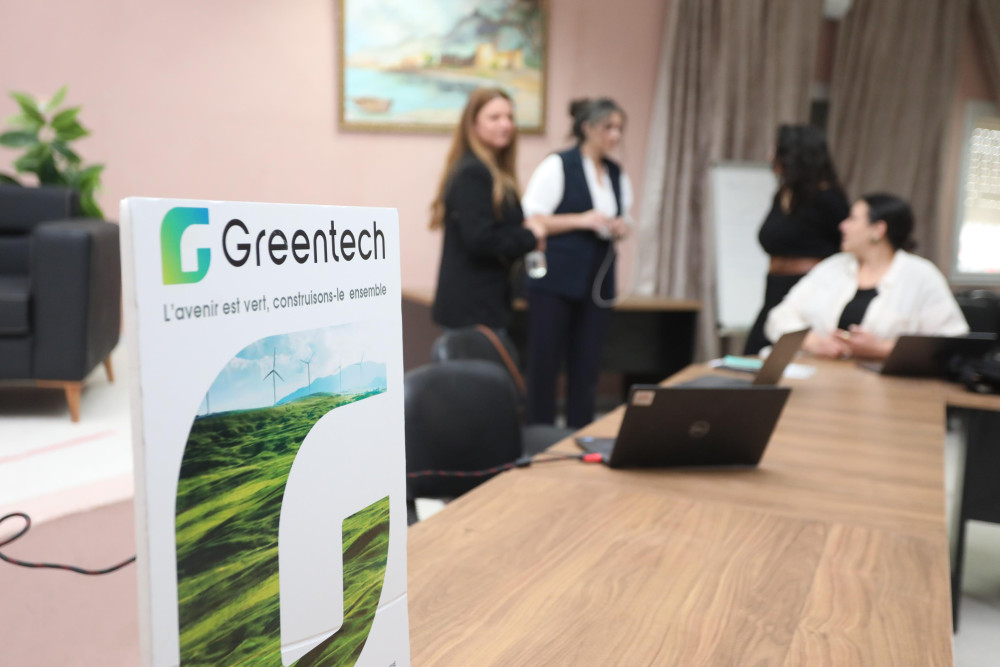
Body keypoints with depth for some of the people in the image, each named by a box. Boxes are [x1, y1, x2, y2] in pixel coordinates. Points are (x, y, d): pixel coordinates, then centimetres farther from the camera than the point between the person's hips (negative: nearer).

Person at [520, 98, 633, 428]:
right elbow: (529, 220, -9)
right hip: (555, 280, -5)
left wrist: (621, 227, 2)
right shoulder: (557, 166, -4)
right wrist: (581, 220, -17)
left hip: (597, 284, 6)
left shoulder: (617, 175, 14)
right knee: (544, 365, 0)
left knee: (586, 368, 6)